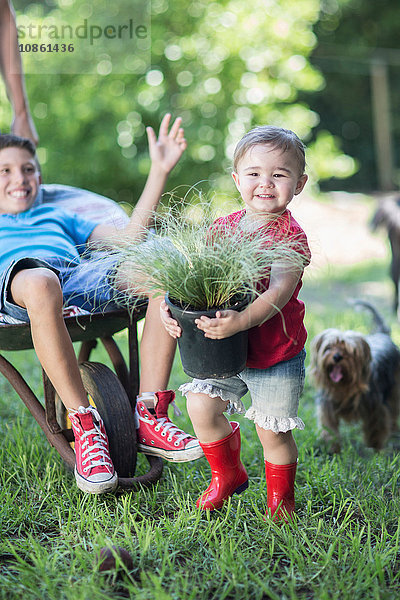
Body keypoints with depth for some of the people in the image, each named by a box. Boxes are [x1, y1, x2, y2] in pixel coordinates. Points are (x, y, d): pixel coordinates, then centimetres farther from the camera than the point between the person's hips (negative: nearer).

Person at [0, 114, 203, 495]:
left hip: (81, 277, 3)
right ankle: (85, 424, -34)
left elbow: (127, 238, 29)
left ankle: (150, 418, -27)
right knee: (39, 283, -42)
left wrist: (160, 170, 26)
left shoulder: (59, 219, 42)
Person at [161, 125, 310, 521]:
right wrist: (170, 307, -13)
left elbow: (278, 293, -26)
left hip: (276, 353, -5)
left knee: (273, 432, 3)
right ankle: (228, 475, 27)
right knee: (201, 407, -2)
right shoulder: (222, 228, 3)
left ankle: (280, 500, 31)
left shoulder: (290, 237, -14)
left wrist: (241, 320, -42)